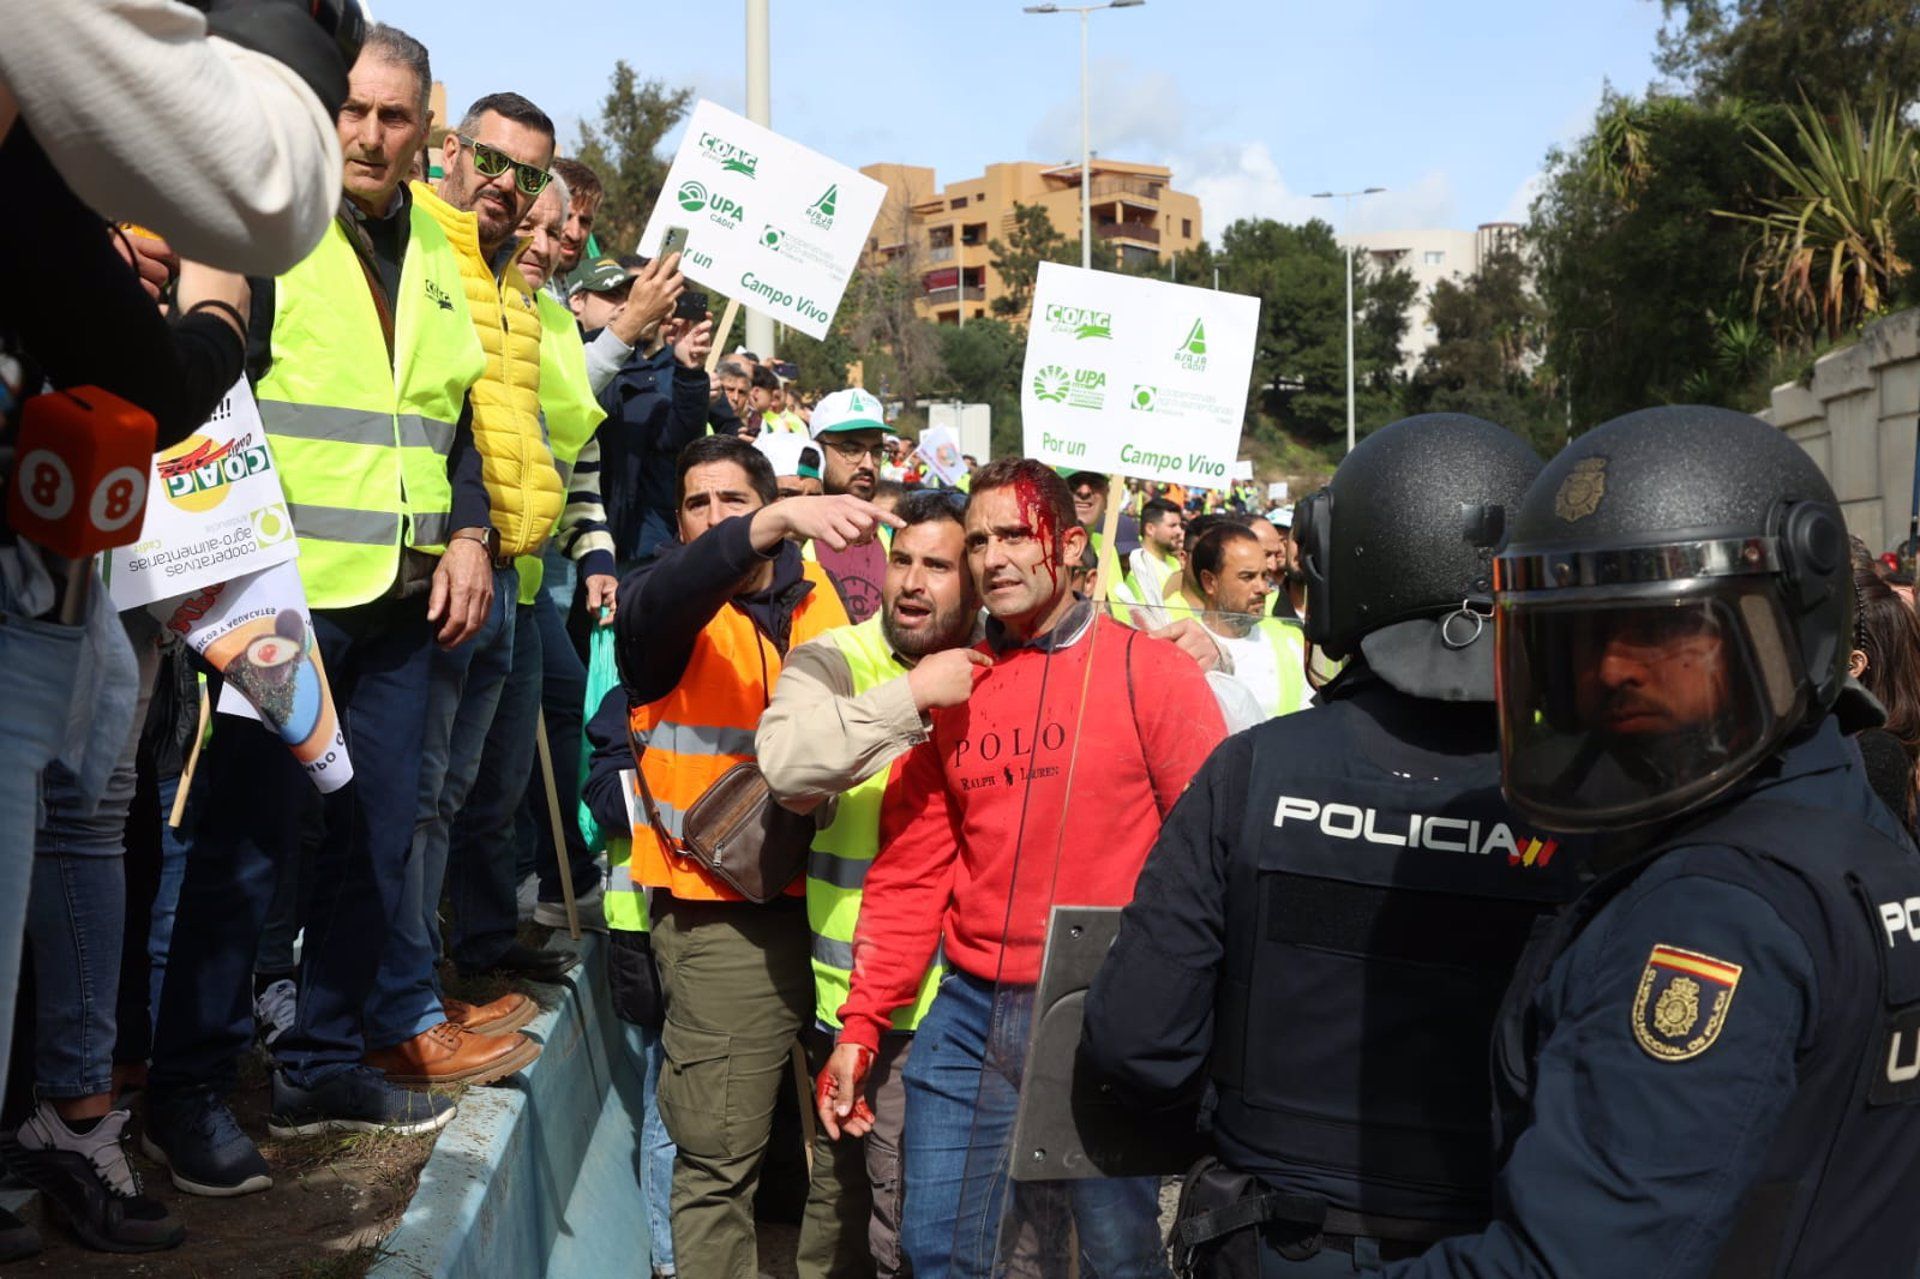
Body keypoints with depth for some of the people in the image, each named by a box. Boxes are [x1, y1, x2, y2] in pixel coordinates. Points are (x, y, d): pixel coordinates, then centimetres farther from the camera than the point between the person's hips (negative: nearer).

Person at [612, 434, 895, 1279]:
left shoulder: (815, 594, 10)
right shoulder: (660, 605, -4)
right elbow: (679, 587, -28)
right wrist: (779, 523, -43)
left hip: (826, 894, 5)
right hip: (724, 917, -4)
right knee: (722, 1155, -2)